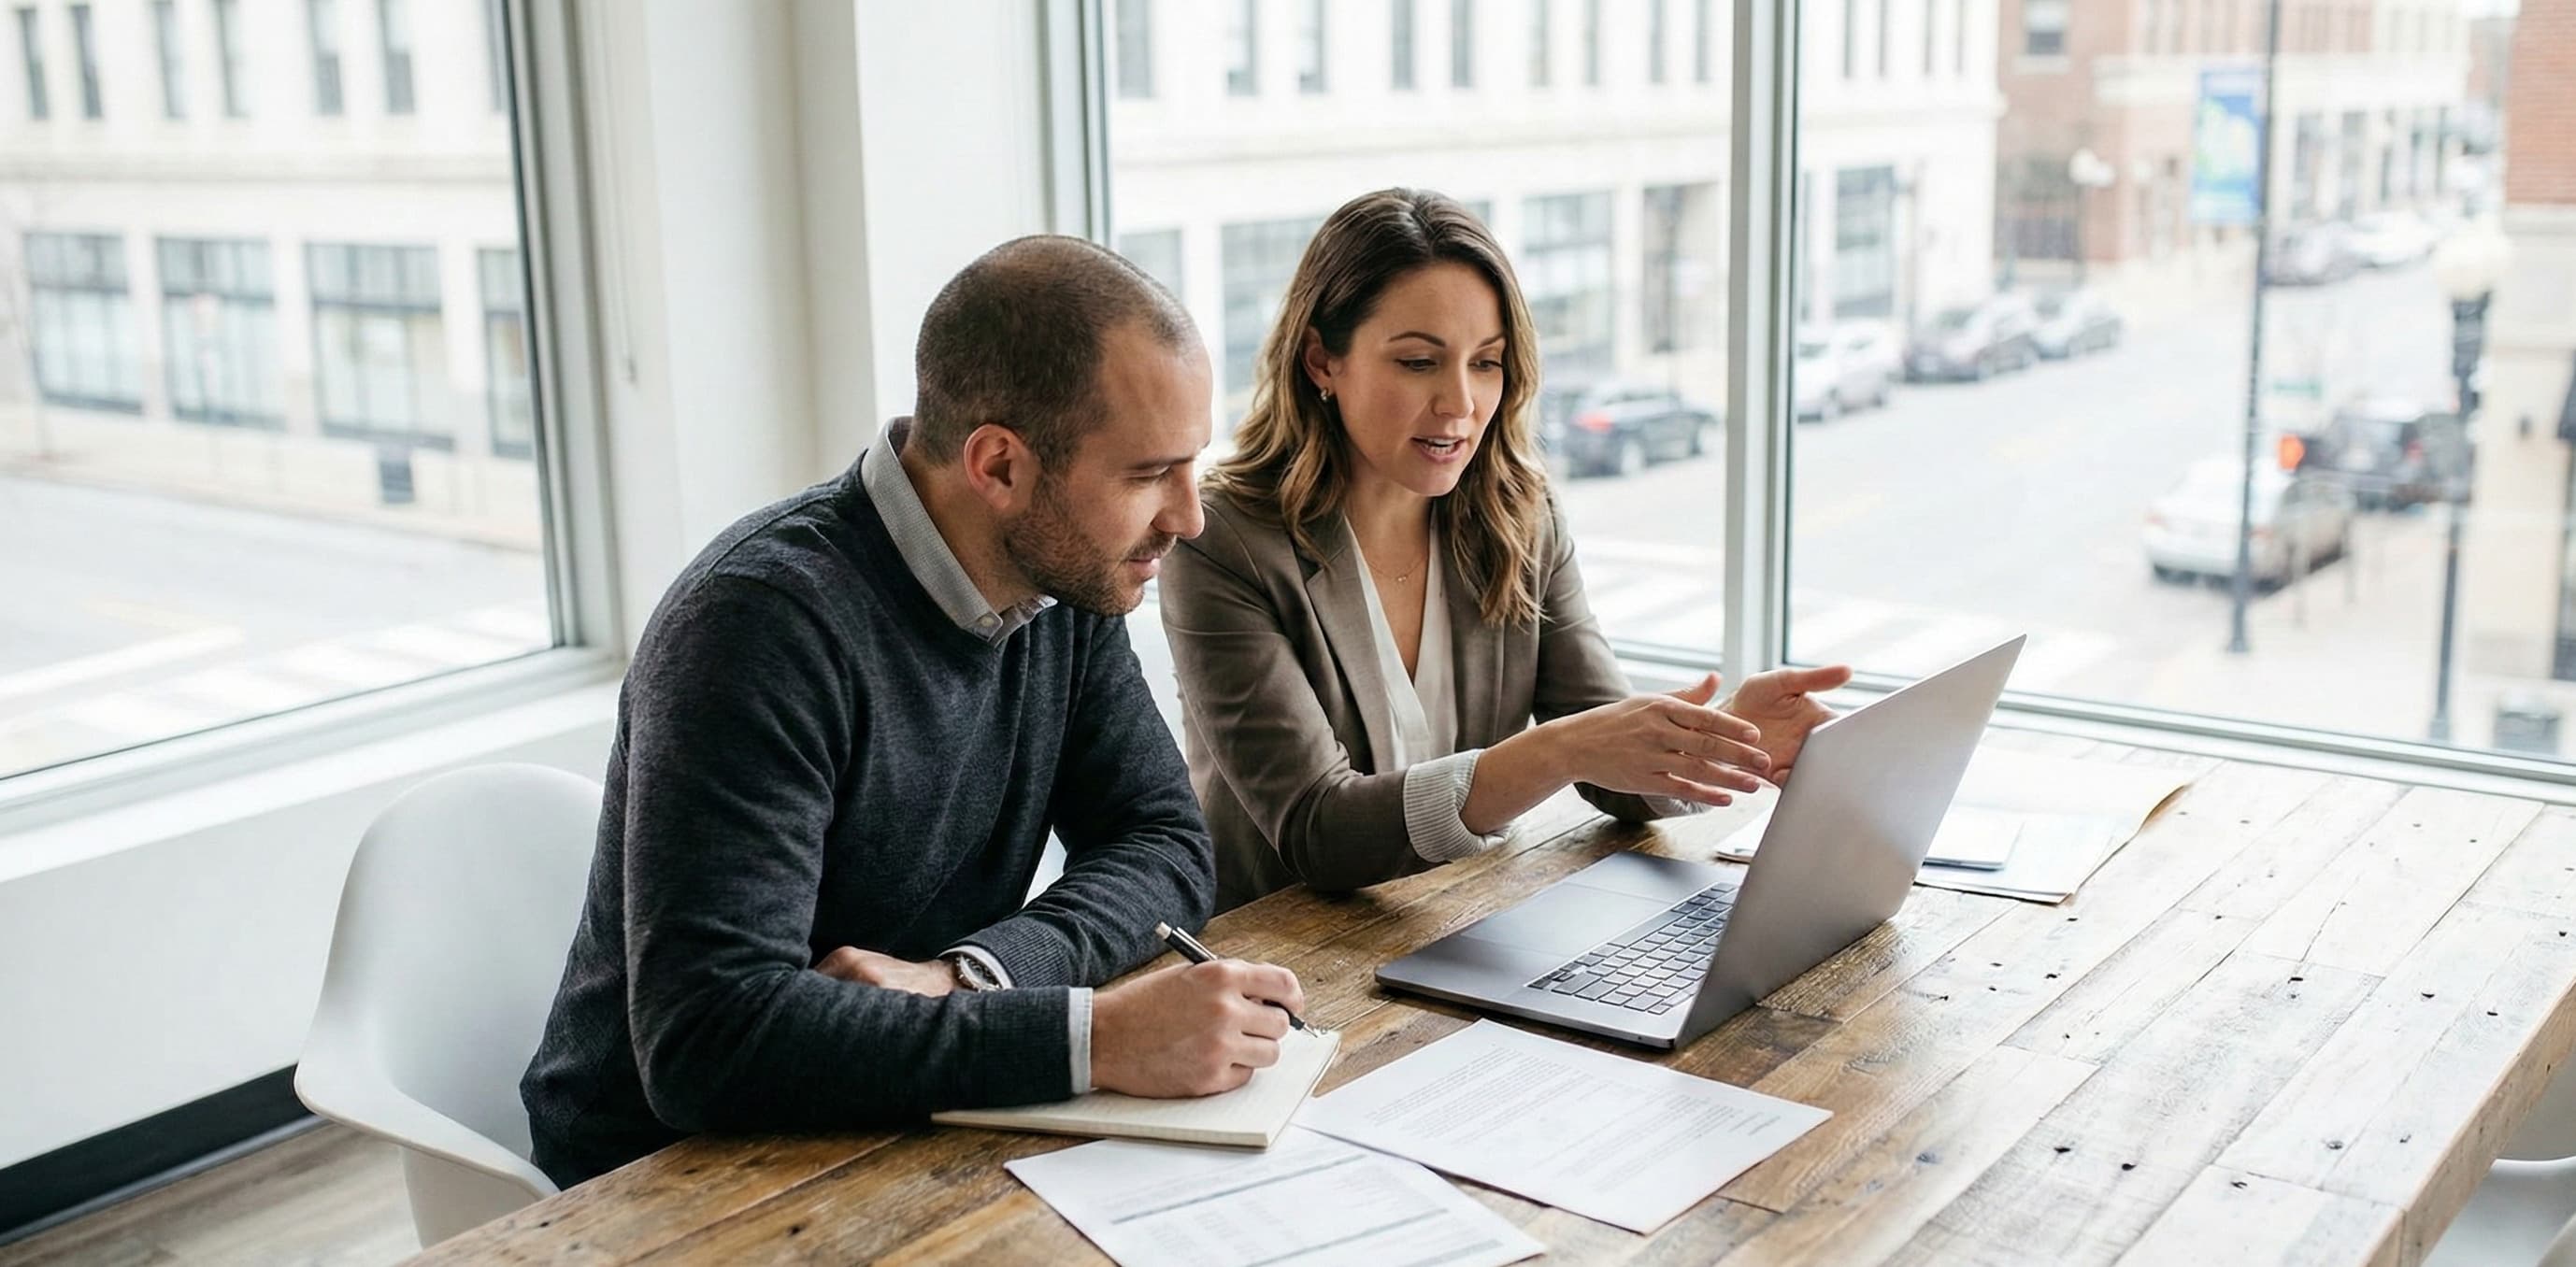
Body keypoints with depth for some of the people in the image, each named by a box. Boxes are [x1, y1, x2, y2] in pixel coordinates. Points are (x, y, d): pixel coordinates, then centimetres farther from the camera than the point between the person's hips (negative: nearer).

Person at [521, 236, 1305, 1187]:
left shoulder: (1069, 578, -4)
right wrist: (1096, 1036, -36)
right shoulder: (763, 621, -26)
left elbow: (1165, 844, -2)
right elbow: (709, 1035, -32)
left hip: (899, 1140, 6)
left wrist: (964, 976, -20)